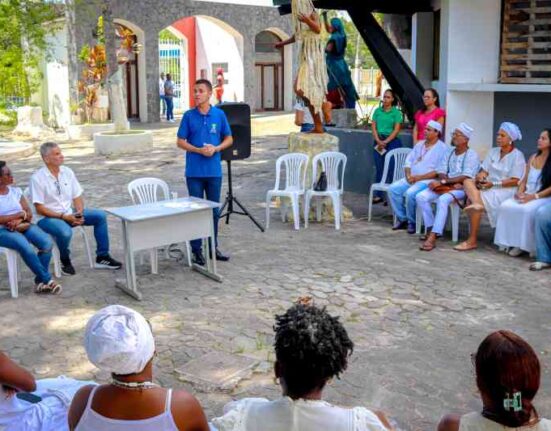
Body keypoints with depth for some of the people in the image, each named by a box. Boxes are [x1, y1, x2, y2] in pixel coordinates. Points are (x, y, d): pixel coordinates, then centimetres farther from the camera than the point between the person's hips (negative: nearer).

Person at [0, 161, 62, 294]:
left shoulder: (15, 190, 11)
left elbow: (29, 214, 7)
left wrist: (18, 220, -13)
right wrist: (19, 214, -11)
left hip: (22, 226, 5)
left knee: (47, 242, -21)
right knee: (25, 246, -33)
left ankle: (40, 282, -13)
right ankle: (47, 279, -20)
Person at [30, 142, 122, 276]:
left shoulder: (67, 172, 4)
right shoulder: (37, 178, -13)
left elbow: (77, 197, 8)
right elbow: (39, 208, -15)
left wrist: (79, 213, -12)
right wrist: (63, 217, -20)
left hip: (70, 213, 6)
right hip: (48, 217, -6)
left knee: (100, 215, -9)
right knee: (65, 232, -37)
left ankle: (102, 257, -2)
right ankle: (65, 261, -4)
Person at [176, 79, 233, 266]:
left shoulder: (219, 114, 1)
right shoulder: (189, 116, -1)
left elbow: (229, 139, 8)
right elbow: (180, 142, 0)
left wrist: (216, 149, -12)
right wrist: (199, 150, -15)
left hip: (214, 171, 1)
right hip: (194, 171, -1)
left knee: (214, 210, 10)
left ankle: (213, 247, 22)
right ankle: (196, 249, 13)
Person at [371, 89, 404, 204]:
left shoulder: (396, 112, -1)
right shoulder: (377, 111, 10)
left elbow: (396, 130, -6)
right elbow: (373, 126, 6)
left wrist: (385, 142, -12)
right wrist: (378, 141, -8)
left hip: (392, 141, -4)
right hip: (378, 141, 4)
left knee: (391, 169, -5)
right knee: (379, 169, 6)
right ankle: (378, 195, 12)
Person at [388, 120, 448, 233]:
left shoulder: (442, 148, -6)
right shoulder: (419, 144, 16)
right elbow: (409, 161, 16)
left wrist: (418, 177, -18)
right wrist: (408, 175, -5)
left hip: (428, 180, -7)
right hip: (411, 179, 7)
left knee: (410, 193, -32)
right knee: (393, 188, -13)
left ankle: (412, 222, -10)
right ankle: (402, 219, -3)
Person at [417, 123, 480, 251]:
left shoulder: (472, 155, -6)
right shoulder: (449, 153, 15)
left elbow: (465, 177, -17)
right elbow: (441, 173, 8)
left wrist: (442, 182, -21)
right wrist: (451, 183, -14)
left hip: (462, 189, -6)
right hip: (446, 186, 7)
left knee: (443, 200, -37)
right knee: (421, 197, -17)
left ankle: (432, 237, -40)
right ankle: (431, 229, -10)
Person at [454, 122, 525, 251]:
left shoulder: (517, 156, -5)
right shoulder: (493, 151, 14)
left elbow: (515, 181, -12)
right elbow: (484, 171, 8)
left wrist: (493, 184, -20)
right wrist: (480, 178, -16)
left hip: (506, 190, -7)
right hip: (489, 187, 7)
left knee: (476, 198, -27)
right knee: (468, 181, -18)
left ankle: (472, 241, -23)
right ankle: (477, 203, -43)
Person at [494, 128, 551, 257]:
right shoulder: (533, 158, 16)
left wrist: (535, 196, -19)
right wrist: (520, 192, -3)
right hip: (527, 195, 6)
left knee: (527, 210, -36)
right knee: (505, 206, -21)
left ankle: (525, 244, -23)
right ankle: (513, 242, -18)